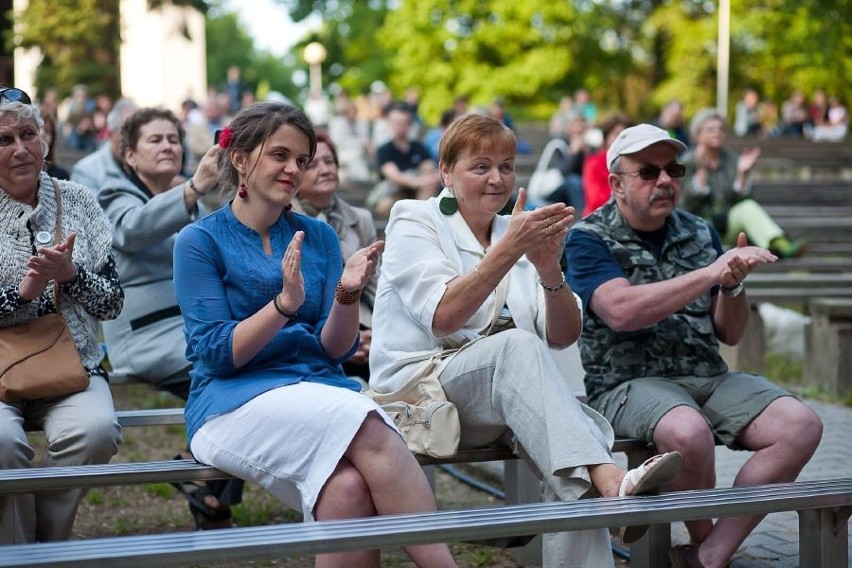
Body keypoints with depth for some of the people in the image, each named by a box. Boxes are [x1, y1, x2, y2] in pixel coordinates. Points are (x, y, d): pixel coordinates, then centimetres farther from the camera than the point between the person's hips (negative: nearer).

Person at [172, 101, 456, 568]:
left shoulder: (318, 237, 14)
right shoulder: (199, 241, 3)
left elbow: (335, 350, 8)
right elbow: (218, 354, -6)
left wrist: (347, 295, -12)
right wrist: (286, 302, -20)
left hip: (321, 387, 3)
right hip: (236, 402, -3)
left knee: (350, 487, -34)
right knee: (371, 432, -33)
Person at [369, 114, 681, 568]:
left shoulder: (518, 232, 17)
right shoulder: (414, 221, 4)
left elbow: (563, 336, 4)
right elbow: (443, 318, -16)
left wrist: (549, 270, -15)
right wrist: (508, 250, -23)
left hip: (507, 401, 5)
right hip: (416, 388, -5)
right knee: (516, 345, -35)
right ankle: (608, 479, -48)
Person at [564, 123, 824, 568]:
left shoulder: (699, 233, 15)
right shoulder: (589, 239, -1)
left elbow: (730, 334, 14)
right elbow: (621, 311, -20)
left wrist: (733, 284, -8)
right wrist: (710, 273, -22)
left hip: (708, 377, 6)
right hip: (628, 383, -6)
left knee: (801, 426, -18)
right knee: (689, 431, -37)